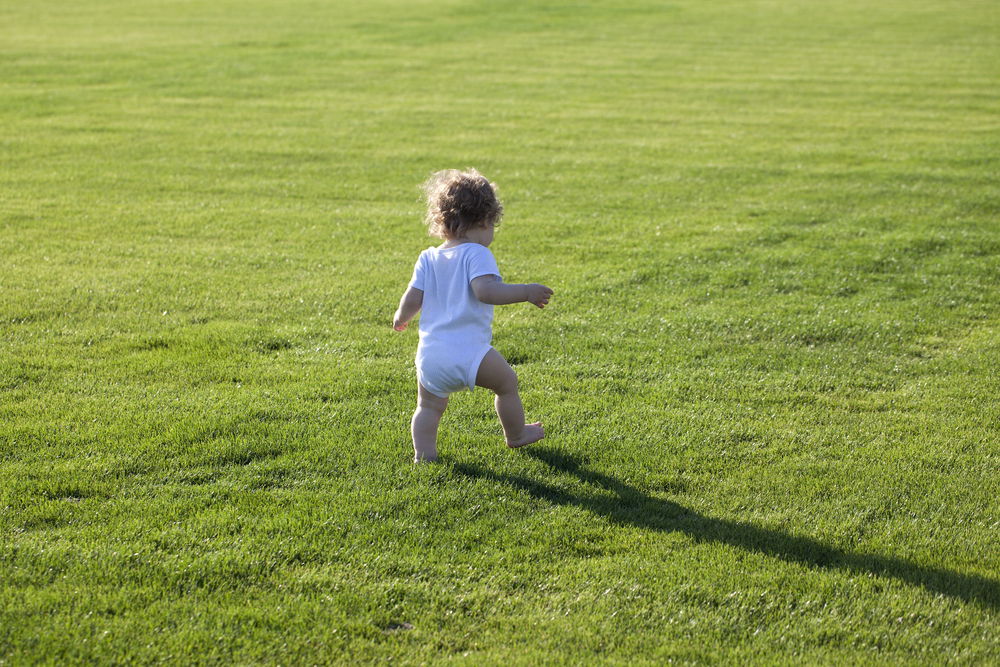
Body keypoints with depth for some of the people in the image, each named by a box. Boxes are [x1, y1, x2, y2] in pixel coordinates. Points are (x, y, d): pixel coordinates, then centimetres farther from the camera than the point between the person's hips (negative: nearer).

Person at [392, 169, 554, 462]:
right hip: (469, 352, -5)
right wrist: (526, 292, -19)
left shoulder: (428, 258, 9)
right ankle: (516, 435, 34)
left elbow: (412, 299, 8)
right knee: (507, 383, 19)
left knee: (428, 407, 19)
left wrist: (401, 317, 29)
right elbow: (485, 290, -24)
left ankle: (423, 454, 8)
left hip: (429, 355, 5)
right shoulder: (476, 254, -8)